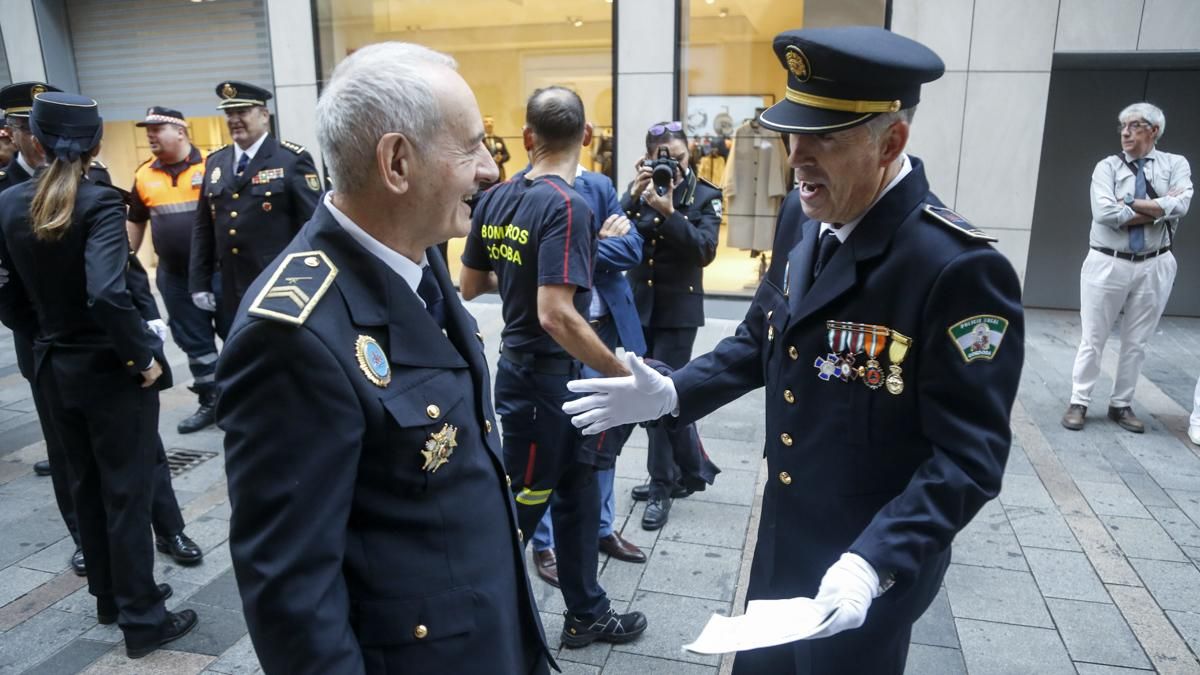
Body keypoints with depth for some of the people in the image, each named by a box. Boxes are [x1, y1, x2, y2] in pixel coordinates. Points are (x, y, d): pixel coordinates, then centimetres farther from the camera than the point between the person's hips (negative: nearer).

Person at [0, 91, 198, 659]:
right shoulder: (99, 203, -18)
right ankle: (142, 618, 16)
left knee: (86, 486, 20)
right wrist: (144, 355, -19)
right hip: (111, 370, -6)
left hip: (54, 369, 6)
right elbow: (107, 295, -30)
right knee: (126, 494, 4)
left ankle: (108, 596, 36)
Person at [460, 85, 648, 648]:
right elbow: (556, 316, -30)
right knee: (520, 504, 8)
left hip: (520, 366, 8)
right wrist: (623, 373, -22)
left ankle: (587, 615, 35)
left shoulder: (495, 198, 2)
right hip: (549, 376, -8)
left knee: (576, 491, 19)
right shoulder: (567, 205, -22)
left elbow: (469, 287, 11)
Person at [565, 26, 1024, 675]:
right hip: (781, 539, 7)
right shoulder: (803, 215, -4)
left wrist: (874, 562, -32)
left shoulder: (958, 267, -26)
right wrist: (671, 394, -4)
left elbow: (969, 455, -23)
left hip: (877, 562, -7)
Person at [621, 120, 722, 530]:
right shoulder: (640, 188, 5)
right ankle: (691, 471, 30)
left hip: (678, 310, -4)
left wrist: (669, 213, -24)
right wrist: (632, 196, -19)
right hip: (640, 306, 5)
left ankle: (662, 488, 12)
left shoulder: (705, 195, -4)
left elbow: (705, 250, -16)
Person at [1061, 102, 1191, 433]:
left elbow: (1180, 205, -14)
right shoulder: (1107, 166, -1)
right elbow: (1104, 213, -16)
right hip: (1108, 263, -1)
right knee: (1092, 339, 3)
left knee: (1136, 342, 10)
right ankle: (1079, 403, 13)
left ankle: (1121, 405, 22)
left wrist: (1131, 203, -15)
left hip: (1153, 266, 2)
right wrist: (1158, 209, -11)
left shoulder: (1175, 164, 4)